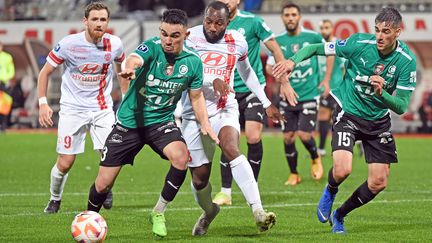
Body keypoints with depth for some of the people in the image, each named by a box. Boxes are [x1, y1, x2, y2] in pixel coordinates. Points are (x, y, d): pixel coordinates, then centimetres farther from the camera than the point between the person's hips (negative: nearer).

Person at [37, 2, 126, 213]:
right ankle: (55, 199, 24)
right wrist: (43, 103, -10)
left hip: (102, 107, 2)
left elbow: (122, 67, 18)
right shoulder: (69, 44, -13)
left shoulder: (114, 44, -5)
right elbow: (45, 72, -2)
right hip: (72, 108, -2)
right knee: (65, 163, -4)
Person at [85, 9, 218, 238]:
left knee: (181, 157, -30)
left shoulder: (193, 62, -7)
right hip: (129, 122, -1)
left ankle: (158, 213, -9)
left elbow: (196, 97, 7)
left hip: (162, 122, 2)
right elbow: (135, 58, -40)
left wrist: (205, 123, -11)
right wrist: (129, 68, -65)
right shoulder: (152, 47, -17)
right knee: (103, 184, -1)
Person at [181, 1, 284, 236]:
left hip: (224, 108, 0)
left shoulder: (237, 42, 3)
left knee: (231, 149, -29)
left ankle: (258, 211, -39)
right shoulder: (190, 38, -8)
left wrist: (266, 103, 24)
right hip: (194, 112, 0)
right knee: (199, 175, 3)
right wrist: (212, 81, -37)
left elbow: (247, 72, 21)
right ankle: (209, 211, 36)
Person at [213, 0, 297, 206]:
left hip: (253, 89, -3)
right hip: (228, 92, 3)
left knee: (253, 137, -13)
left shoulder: (252, 22, -7)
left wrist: (284, 83, 1)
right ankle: (225, 192, 8)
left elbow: (276, 51, 0)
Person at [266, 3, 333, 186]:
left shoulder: (313, 37, -5)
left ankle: (315, 159, 20)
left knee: (304, 135, -12)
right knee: (288, 137, 0)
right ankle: (294, 174, 19)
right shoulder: (278, 41, 0)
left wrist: (326, 80, 7)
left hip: (309, 94, -2)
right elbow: (270, 66, 8)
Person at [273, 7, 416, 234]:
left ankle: (339, 215, 26)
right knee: (342, 170, -24)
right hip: (348, 113, -3)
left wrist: (381, 94, -36)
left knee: (379, 183, 0)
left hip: (378, 121, 3)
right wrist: (294, 60, -27)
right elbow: (316, 48, -8)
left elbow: (401, 106, -16)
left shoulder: (407, 60, -15)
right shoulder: (359, 43, -18)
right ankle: (330, 192, 14)